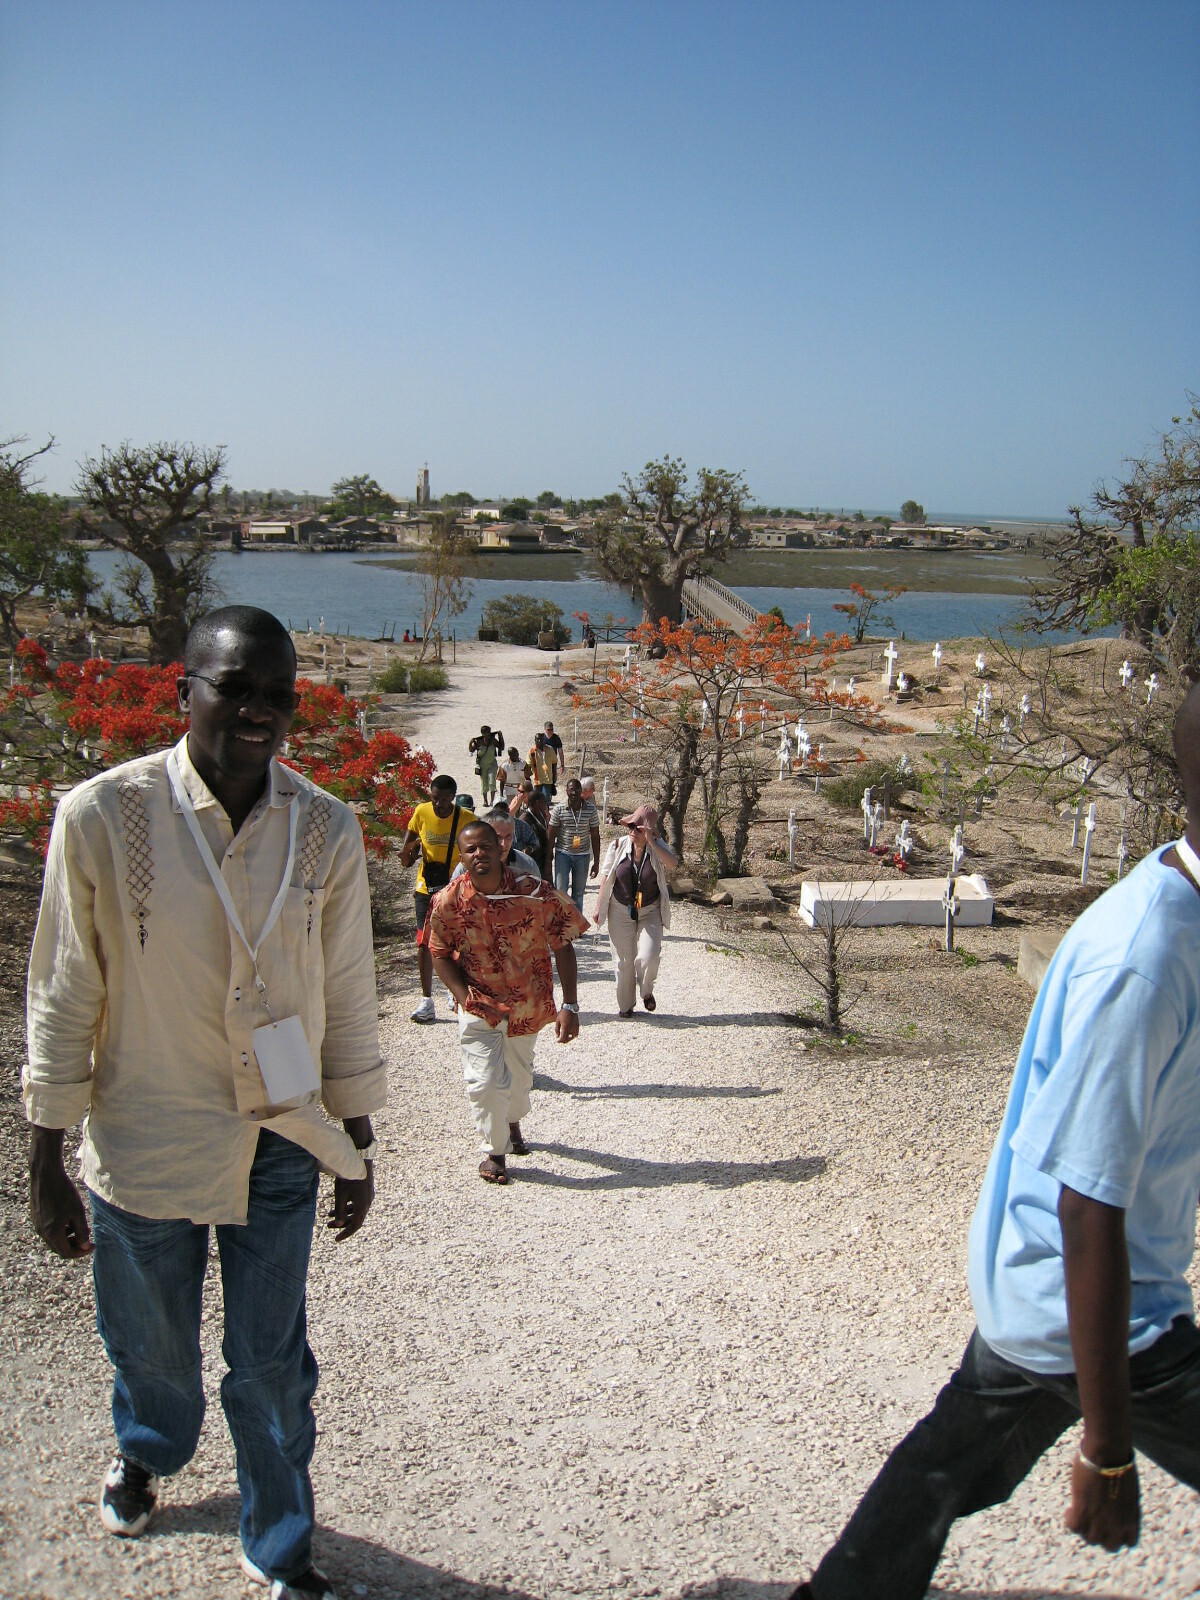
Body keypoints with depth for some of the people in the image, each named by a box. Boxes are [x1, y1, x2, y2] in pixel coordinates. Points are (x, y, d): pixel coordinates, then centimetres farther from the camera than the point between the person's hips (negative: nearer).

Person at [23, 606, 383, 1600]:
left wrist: (357, 1149, 7)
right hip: (143, 1137, -1)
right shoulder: (103, 815, -15)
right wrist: (47, 1166, -2)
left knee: (270, 1365, 13)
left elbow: (347, 996, 2)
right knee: (150, 1345, 22)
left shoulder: (326, 830, -8)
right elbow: (63, 1000, -7)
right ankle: (148, 1452, 58)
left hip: (281, 1145, 1)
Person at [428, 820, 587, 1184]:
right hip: (480, 1006, -1)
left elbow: (563, 947, -13)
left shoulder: (534, 894, -20)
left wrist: (569, 1006, -18)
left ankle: (513, 1124, 54)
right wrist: (464, 998, -16)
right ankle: (495, 1151, 16)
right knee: (485, 1081, -10)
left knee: (519, 1072, 22)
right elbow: (440, 953, -3)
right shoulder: (448, 903, -16)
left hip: (528, 1004, 1)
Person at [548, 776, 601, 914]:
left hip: (582, 856, 1)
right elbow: (551, 835, -1)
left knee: (578, 893, 10)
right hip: (563, 854, -1)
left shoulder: (590, 809, -4)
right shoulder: (558, 810, -7)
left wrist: (596, 862, 0)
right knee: (560, 891, -5)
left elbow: (595, 837, 1)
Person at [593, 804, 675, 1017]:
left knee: (648, 957, -14)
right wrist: (599, 907, 2)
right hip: (621, 911, 1)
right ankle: (625, 1005, 23)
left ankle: (647, 991, 17)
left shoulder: (657, 846, -7)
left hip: (650, 911, -1)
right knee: (623, 961, 5)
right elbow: (606, 877, 2)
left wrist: (651, 841, -30)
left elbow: (671, 862, -28)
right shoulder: (618, 846, -5)